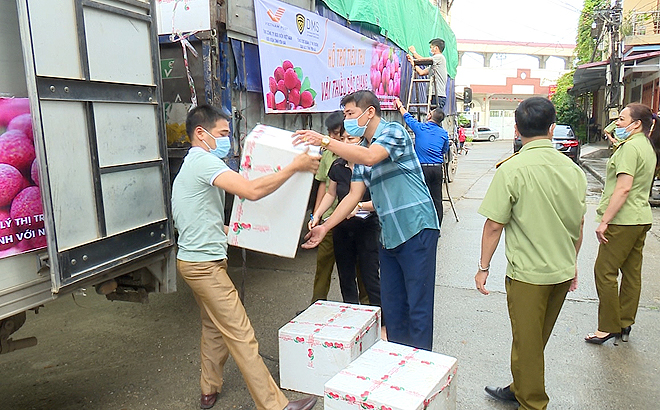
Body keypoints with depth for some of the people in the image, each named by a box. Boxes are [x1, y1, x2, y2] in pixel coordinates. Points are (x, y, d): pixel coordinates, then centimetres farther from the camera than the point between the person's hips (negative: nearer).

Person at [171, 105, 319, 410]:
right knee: (241, 336, -7)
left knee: (214, 326, 22)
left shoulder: (190, 164, 17)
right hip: (205, 263, -11)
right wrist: (294, 168, -23)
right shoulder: (204, 161, -17)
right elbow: (252, 191, -31)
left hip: (193, 261, 11)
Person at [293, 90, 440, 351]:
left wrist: (325, 141, -29)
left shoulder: (393, 131, -6)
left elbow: (370, 158, -27)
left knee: (418, 307, -1)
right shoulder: (361, 150, 17)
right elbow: (354, 195, 11)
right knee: (391, 305, 14)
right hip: (388, 234, 8)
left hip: (416, 229, -8)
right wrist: (325, 227, 3)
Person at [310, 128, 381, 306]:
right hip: (342, 226, 5)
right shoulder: (337, 166, 2)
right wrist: (316, 215, 5)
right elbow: (331, 194, 15)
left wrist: (360, 206, -31)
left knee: (370, 277, -4)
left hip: (367, 227, -5)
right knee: (345, 277, 12)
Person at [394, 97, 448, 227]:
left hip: (423, 168, -4)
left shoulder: (420, 128, -3)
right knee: (437, 199, 9)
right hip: (437, 168, 4)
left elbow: (407, 117, 14)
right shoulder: (444, 133, 6)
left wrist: (400, 106, 32)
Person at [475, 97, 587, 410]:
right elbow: (579, 225, 9)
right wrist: (572, 264, 21)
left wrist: (483, 267, -4)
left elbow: (494, 225, -16)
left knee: (527, 342, 11)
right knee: (537, 339, 22)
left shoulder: (512, 169, -17)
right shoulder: (572, 169, 1)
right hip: (562, 271, 6)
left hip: (527, 273, -6)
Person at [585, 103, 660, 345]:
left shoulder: (630, 147, -16)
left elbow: (624, 188, -23)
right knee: (632, 273, 13)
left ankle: (608, 327, 5)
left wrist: (604, 221, -21)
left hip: (623, 221, -10)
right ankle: (624, 326, 22)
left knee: (605, 272, -2)